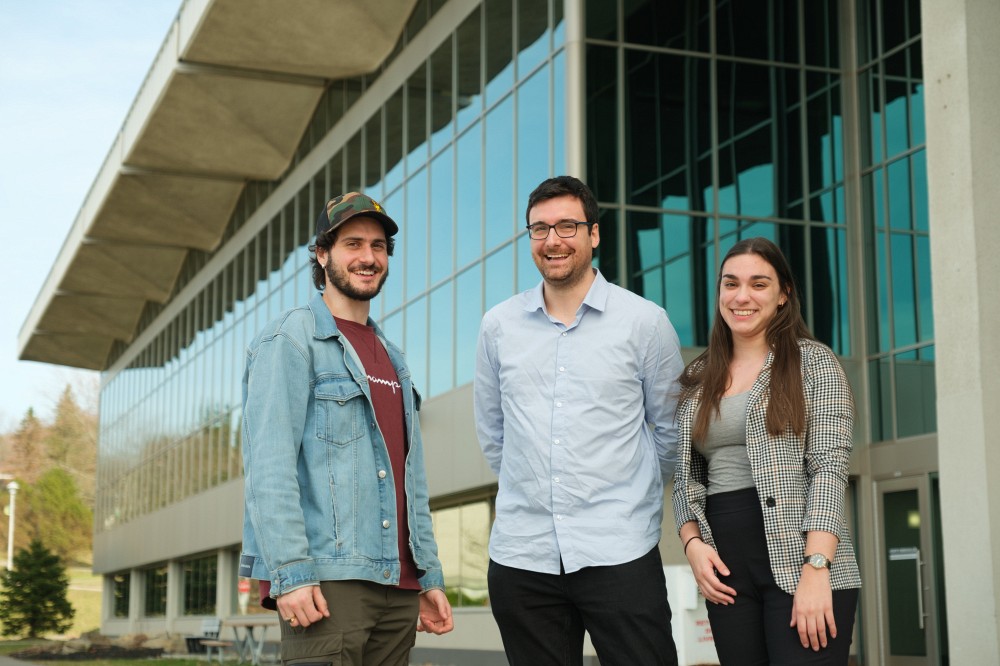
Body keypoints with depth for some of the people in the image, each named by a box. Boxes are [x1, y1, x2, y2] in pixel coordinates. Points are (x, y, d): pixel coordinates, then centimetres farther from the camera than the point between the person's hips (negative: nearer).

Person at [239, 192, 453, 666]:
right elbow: (268, 467, -12)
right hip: (328, 581, -7)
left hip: (397, 585, 7)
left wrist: (429, 576, 15)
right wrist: (291, 573, -20)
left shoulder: (392, 359, 21)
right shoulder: (290, 340, -2)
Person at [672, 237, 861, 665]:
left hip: (800, 564, -4)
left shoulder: (813, 363, 1)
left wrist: (815, 569, -18)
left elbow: (829, 468, -8)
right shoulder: (699, 381, 14)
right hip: (726, 570, 4)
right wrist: (693, 542, -4)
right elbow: (686, 479, 15)